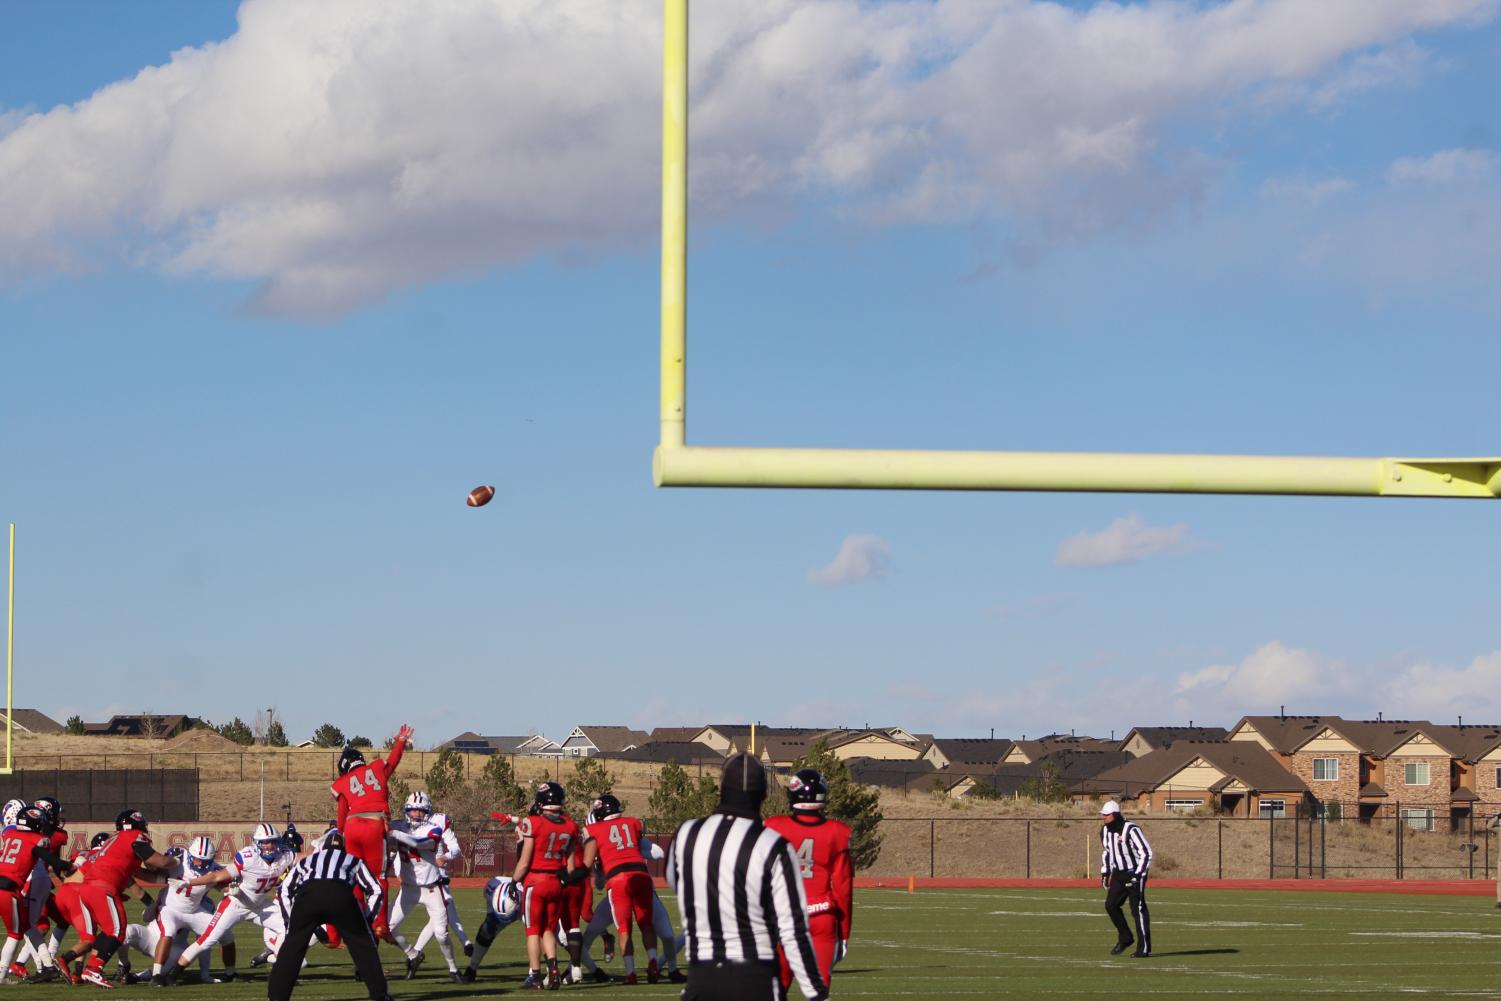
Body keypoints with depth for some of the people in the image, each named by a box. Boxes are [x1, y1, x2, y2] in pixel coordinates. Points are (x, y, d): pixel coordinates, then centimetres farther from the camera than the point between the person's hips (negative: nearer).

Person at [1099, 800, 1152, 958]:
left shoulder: (1131, 830, -20)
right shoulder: (1105, 831, 3)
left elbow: (1146, 853, -19)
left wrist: (1138, 875, -22)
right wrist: (1105, 873, 15)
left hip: (1135, 874, -7)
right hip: (1119, 874, 7)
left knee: (1138, 909, -6)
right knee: (1111, 905, 1)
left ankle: (1144, 948, -1)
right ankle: (1125, 938, 17)